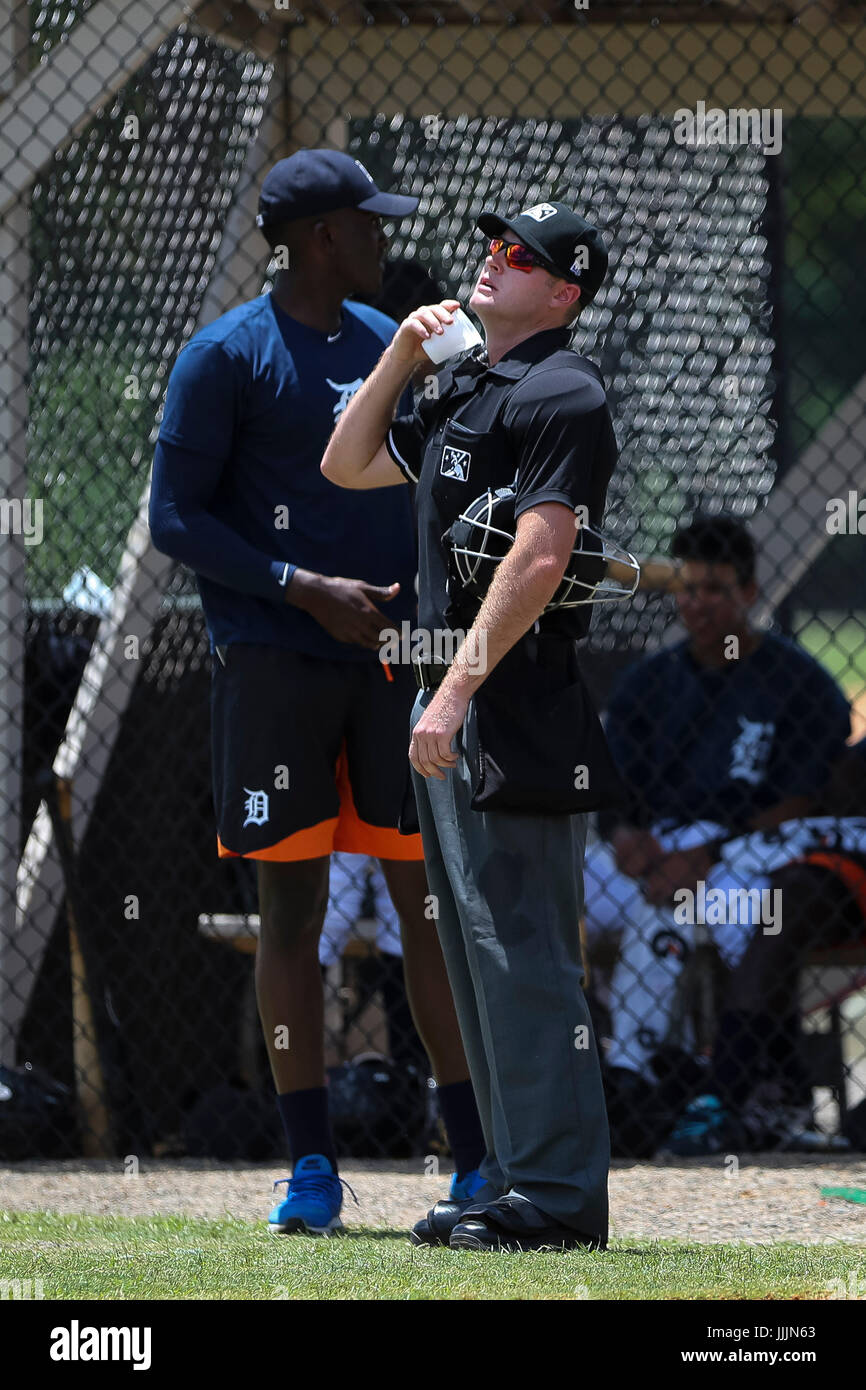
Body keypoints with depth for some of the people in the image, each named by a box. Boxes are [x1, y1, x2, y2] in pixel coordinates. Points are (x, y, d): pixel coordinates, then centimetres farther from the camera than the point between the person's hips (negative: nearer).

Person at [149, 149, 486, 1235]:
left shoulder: (388, 345, 13)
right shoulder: (226, 357, -4)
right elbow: (175, 517, -7)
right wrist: (304, 590, -15)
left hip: (394, 656, 5)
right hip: (274, 662, -4)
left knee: (432, 898, 2)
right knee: (292, 908, 0)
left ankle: (476, 1160, 5)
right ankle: (311, 1167, 5)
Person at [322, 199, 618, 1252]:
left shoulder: (561, 395, -11)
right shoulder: (461, 389, 18)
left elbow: (539, 556, -20)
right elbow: (346, 466, 27)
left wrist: (457, 691, -23)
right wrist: (398, 359, 13)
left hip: (517, 708, -10)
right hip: (452, 704, 10)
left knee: (520, 948, -10)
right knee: (476, 950, 12)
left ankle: (555, 1196, -9)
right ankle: (515, 1180, 18)